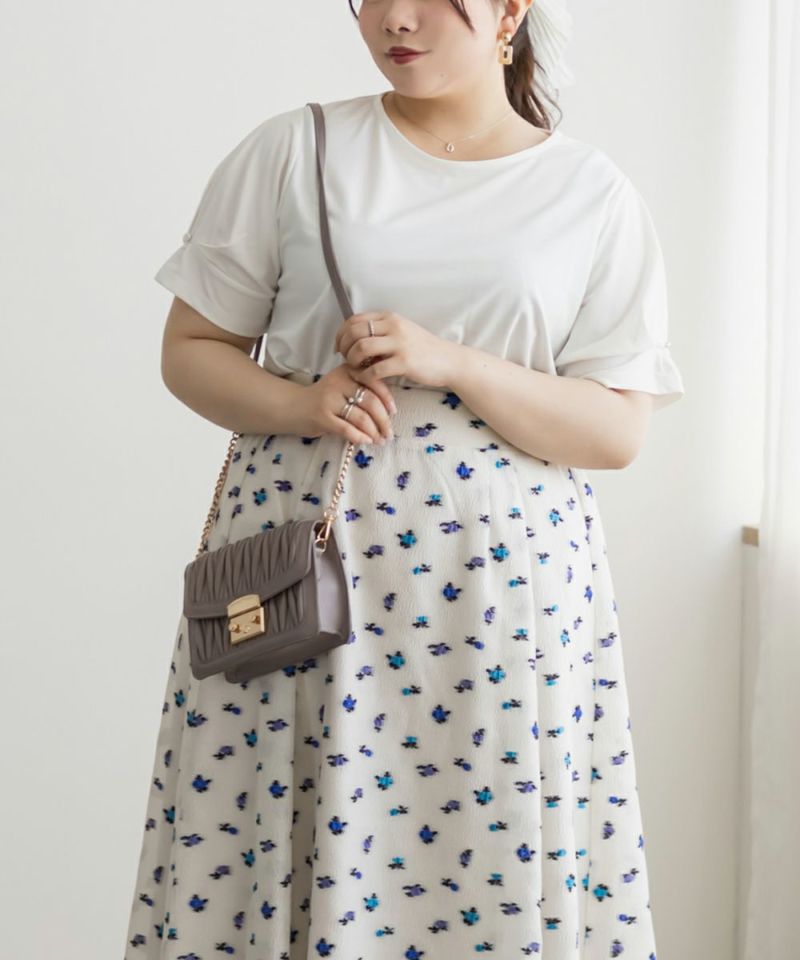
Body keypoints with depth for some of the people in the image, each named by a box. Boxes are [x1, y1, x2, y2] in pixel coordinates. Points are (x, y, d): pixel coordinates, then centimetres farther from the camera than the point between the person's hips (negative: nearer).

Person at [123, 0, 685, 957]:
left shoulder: (594, 195, 4)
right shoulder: (292, 149, 5)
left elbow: (618, 430, 0)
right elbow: (192, 348, 8)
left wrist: (450, 363, -14)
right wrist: (300, 404, -12)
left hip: (505, 585, 0)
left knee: (498, 876, 1)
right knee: (244, 872, 0)